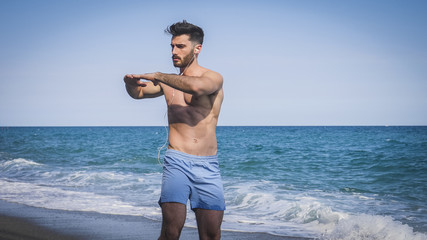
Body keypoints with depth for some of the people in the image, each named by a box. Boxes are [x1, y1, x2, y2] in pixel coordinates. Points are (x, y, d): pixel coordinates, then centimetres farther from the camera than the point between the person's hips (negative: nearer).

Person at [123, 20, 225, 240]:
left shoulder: (214, 78, 1)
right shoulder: (169, 82, 16)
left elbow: (196, 86, -21)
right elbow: (139, 93, 18)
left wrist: (158, 76, -13)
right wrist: (131, 83, -6)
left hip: (208, 165, -1)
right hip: (177, 161, 1)